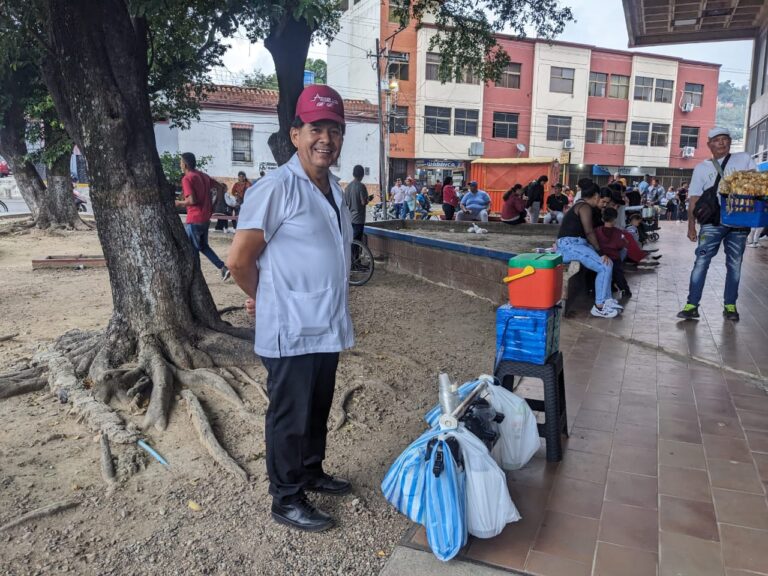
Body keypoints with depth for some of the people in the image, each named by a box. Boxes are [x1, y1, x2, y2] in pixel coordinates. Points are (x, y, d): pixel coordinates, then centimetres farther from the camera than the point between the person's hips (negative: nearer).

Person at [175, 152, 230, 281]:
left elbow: (192, 200, -22)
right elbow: (220, 187, 13)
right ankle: (223, 268, 8)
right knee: (203, 246, 21)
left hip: (194, 220, -8)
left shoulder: (187, 178, -13)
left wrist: (179, 203, -4)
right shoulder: (204, 175, 11)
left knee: (192, 250, 4)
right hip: (206, 218, 8)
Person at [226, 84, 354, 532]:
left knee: (318, 409, 22)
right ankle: (286, 499, 25)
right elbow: (240, 259, -15)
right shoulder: (278, 187, -17)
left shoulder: (335, 189, 10)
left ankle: (312, 472, 42)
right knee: (290, 416, 7)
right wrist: (267, 300, 0)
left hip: (329, 327, 8)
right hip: (291, 332, -8)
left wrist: (337, 306, 16)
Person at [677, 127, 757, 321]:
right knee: (701, 262, -6)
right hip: (712, 222, -1)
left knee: (734, 265, 6)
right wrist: (691, 226, -1)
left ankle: (730, 305, 15)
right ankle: (692, 305, -4)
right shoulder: (701, 168, 10)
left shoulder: (744, 159, 12)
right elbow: (694, 199, 6)